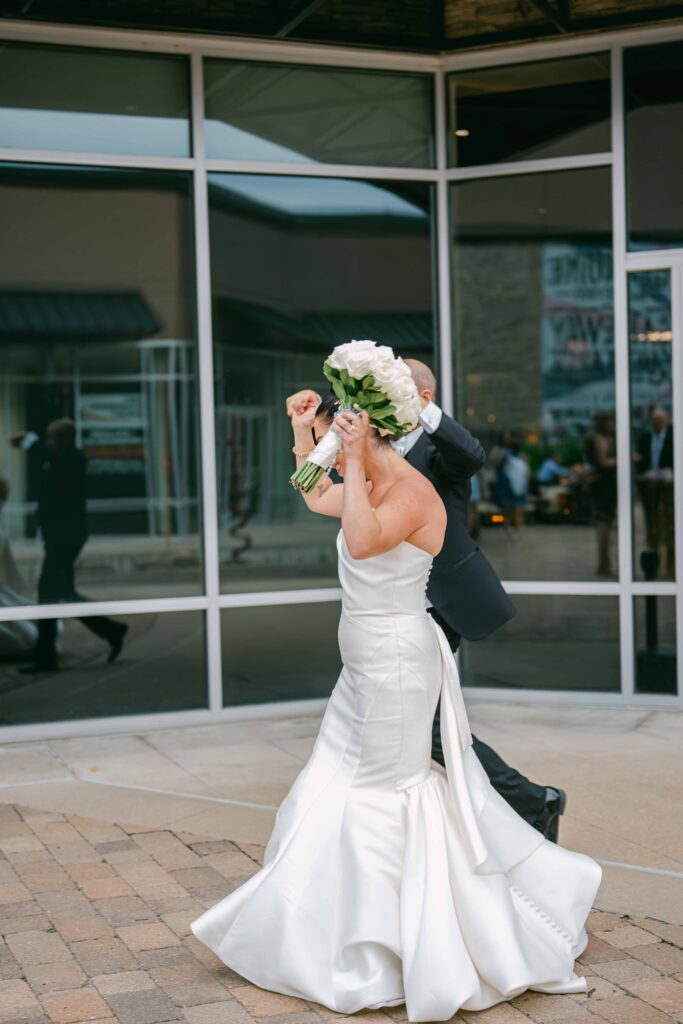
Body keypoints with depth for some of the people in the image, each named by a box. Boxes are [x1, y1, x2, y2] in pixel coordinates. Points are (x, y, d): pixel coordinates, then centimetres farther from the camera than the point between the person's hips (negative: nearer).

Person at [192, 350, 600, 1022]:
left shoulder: (412, 492, -19)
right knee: (333, 786, 16)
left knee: (380, 795, 0)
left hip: (398, 665, -10)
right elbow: (318, 501, 28)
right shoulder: (371, 487, 8)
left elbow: (362, 541, -37)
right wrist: (301, 433, 23)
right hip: (368, 667, 10)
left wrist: (353, 456, -30)